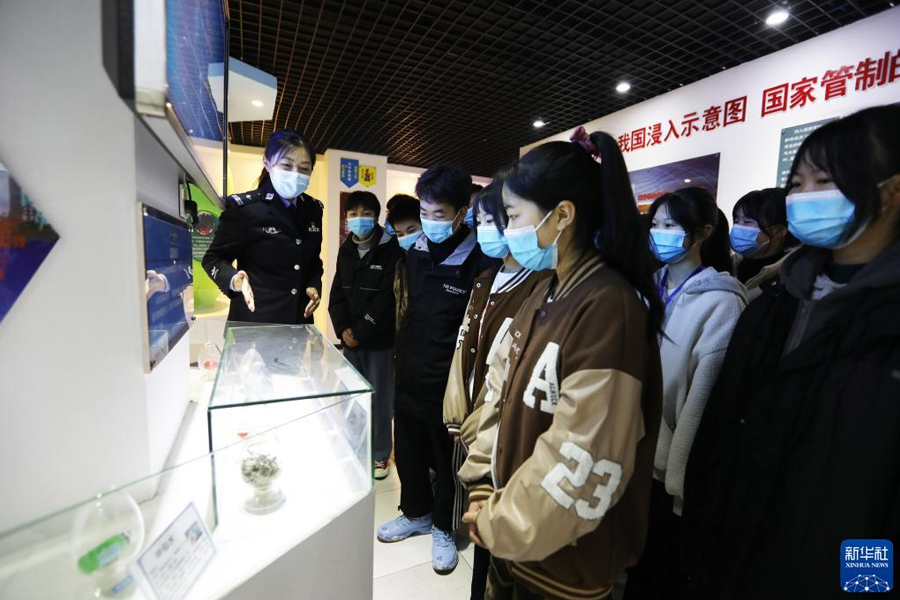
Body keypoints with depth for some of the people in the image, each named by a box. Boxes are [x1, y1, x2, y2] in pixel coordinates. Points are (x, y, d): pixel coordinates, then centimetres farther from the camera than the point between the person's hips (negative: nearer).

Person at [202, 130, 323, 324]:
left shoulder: (313, 209, 4)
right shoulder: (244, 206, -10)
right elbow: (213, 258, -4)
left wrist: (315, 286, -3)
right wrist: (235, 279, -23)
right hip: (255, 318, -4)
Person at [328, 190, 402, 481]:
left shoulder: (390, 249, -10)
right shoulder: (345, 250, 9)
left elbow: (387, 299, -15)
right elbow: (337, 293, 9)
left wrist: (360, 332, -13)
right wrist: (343, 328, -5)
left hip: (379, 341, -5)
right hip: (350, 340, 5)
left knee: (379, 399, 6)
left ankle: (380, 455, 25)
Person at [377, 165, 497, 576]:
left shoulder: (480, 262, -17)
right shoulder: (415, 253, 3)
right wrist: (404, 357, 15)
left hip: (448, 384, -6)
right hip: (409, 378, 6)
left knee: (446, 461, 16)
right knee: (408, 454, 22)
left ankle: (444, 528, 42)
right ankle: (416, 513, 49)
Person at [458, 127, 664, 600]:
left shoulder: (609, 306, -24)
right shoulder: (546, 294, 1)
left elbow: (580, 463, -25)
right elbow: (500, 396, 3)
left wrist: (500, 525, -12)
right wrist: (484, 491, -1)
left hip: (562, 560, -6)